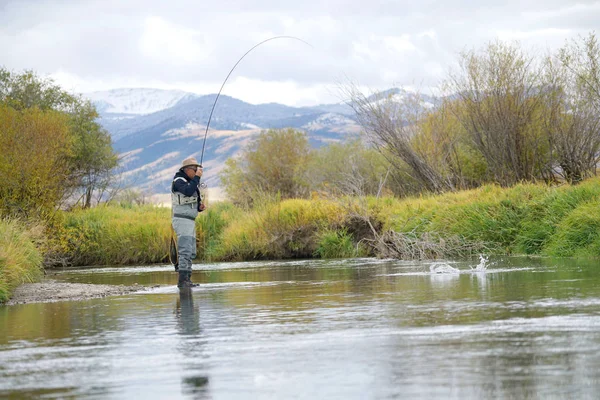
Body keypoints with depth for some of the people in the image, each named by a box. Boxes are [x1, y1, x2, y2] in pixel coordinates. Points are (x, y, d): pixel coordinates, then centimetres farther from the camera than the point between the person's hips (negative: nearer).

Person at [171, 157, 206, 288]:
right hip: (182, 220, -10)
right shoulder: (178, 181, -8)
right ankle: (182, 280, -19)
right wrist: (197, 177, -21)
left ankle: (187, 280, 11)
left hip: (190, 222, 10)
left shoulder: (191, 183, 20)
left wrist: (200, 207, 4)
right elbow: (188, 192, -29)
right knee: (185, 251, -16)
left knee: (191, 253, 9)